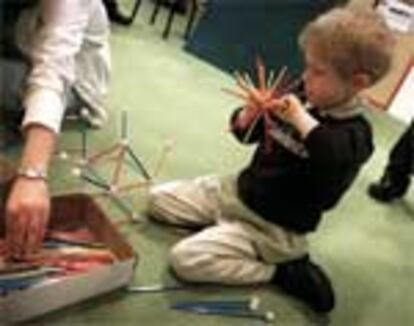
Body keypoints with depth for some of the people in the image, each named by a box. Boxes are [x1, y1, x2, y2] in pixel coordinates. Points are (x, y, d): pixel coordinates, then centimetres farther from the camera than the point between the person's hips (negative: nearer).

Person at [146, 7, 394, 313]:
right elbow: (245, 133, 9)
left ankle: (282, 272, -6)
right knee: (158, 198, 5)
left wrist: (302, 120, -38)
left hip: (273, 229, -6)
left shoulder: (354, 133, -19)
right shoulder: (302, 100, -4)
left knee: (186, 258, -22)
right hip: (239, 189, 7)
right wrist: (252, 112, -13)